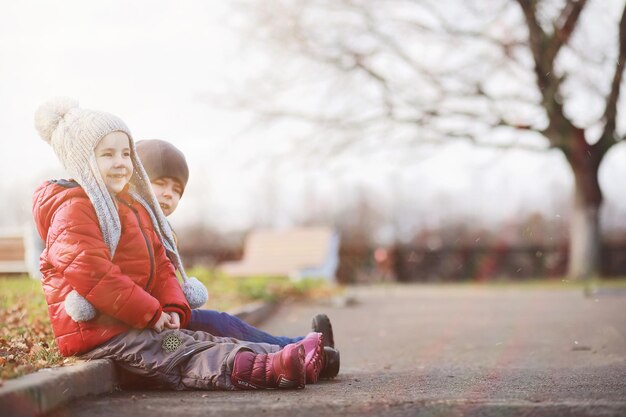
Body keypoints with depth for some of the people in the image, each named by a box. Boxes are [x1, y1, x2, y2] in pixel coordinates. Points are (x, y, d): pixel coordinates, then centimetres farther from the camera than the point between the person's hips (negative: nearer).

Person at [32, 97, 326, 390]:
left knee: (202, 341, -8)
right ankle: (266, 369, -45)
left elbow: (160, 265, 19)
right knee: (181, 356, -27)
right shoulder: (73, 211, -11)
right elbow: (92, 273, -22)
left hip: (134, 323, 10)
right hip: (99, 331, -10)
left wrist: (174, 308, 0)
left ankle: (290, 358, -21)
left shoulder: (134, 206, 21)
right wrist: (151, 313, -18)